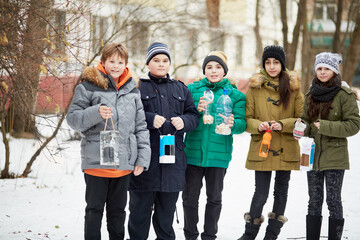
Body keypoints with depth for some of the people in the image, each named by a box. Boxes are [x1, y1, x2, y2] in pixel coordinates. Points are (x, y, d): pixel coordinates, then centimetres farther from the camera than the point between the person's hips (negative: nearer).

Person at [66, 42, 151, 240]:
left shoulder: (132, 90, 11)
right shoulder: (89, 86, -1)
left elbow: (141, 126, 11)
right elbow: (72, 118, -5)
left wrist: (143, 158, 3)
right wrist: (96, 113, -23)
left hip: (124, 163, 4)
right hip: (96, 162, -4)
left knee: (118, 210, 14)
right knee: (94, 209, 4)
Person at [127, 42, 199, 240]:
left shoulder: (180, 89, 16)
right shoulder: (138, 87, 1)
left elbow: (193, 115, 14)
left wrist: (183, 121, -6)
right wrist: (150, 119, -19)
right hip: (144, 156, -4)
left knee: (167, 206, 13)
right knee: (140, 205, 2)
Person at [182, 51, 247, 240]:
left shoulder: (235, 95, 3)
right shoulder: (192, 89, 5)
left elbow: (242, 123, -2)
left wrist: (233, 124, -24)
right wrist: (196, 110, -20)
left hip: (218, 154, 0)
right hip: (193, 151, 0)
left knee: (214, 197, 11)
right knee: (190, 196, 6)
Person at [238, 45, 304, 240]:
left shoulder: (293, 87, 3)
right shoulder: (255, 87, 3)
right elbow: (247, 118, 4)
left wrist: (283, 125, -15)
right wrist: (258, 125, -17)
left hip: (286, 150, 1)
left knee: (281, 191, 10)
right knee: (260, 194, -3)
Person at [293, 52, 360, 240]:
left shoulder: (344, 95, -8)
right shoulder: (311, 94, 10)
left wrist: (326, 126, -20)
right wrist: (302, 129, -4)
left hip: (334, 156, -5)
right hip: (313, 155, 5)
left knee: (333, 201, -1)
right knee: (314, 201, 11)